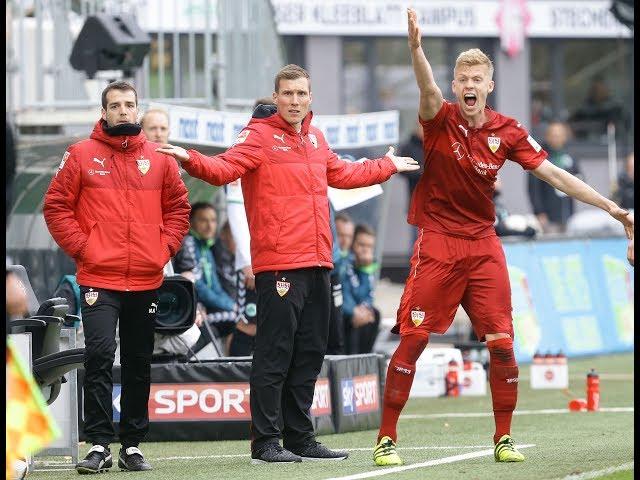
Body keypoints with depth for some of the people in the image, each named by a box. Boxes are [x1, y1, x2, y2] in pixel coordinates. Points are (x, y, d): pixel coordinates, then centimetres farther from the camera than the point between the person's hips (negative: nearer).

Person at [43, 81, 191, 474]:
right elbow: (56, 206, 1)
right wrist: (81, 247, -8)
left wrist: (165, 247, 0)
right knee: (100, 355, -16)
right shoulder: (82, 155, 1)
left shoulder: (160, 158, 8)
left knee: (139, 364, 9)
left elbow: (178, 207, 14)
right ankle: (100, 445, -14)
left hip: (147, 280, 3)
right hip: (99, 279, -3)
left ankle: (133, 445, 17)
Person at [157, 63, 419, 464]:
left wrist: (387, 167, 49)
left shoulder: (314, 138, 19)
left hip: (317, 264, 8)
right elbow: (225, 168, -19)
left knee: (310, 354, 12)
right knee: (275, 354, -8)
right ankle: (266, 442, -5)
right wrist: (192, 160, -39)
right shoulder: (260, 135, -5)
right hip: (278, 264, -8)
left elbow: (342, 175, 36)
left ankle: (300, 437, 20)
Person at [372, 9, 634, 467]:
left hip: (483, 244, 3)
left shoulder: (507, 132, 0)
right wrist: (416, 48, -51)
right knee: (412, 339, -7)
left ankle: (504, 438, 13)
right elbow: (429, 90, -29)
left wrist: (610, 207, -5)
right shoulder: (441, 119, -8)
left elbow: (554, 174, 1)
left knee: (502, 343, -1)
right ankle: (386, 438, 1)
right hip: (437, 243, -3)